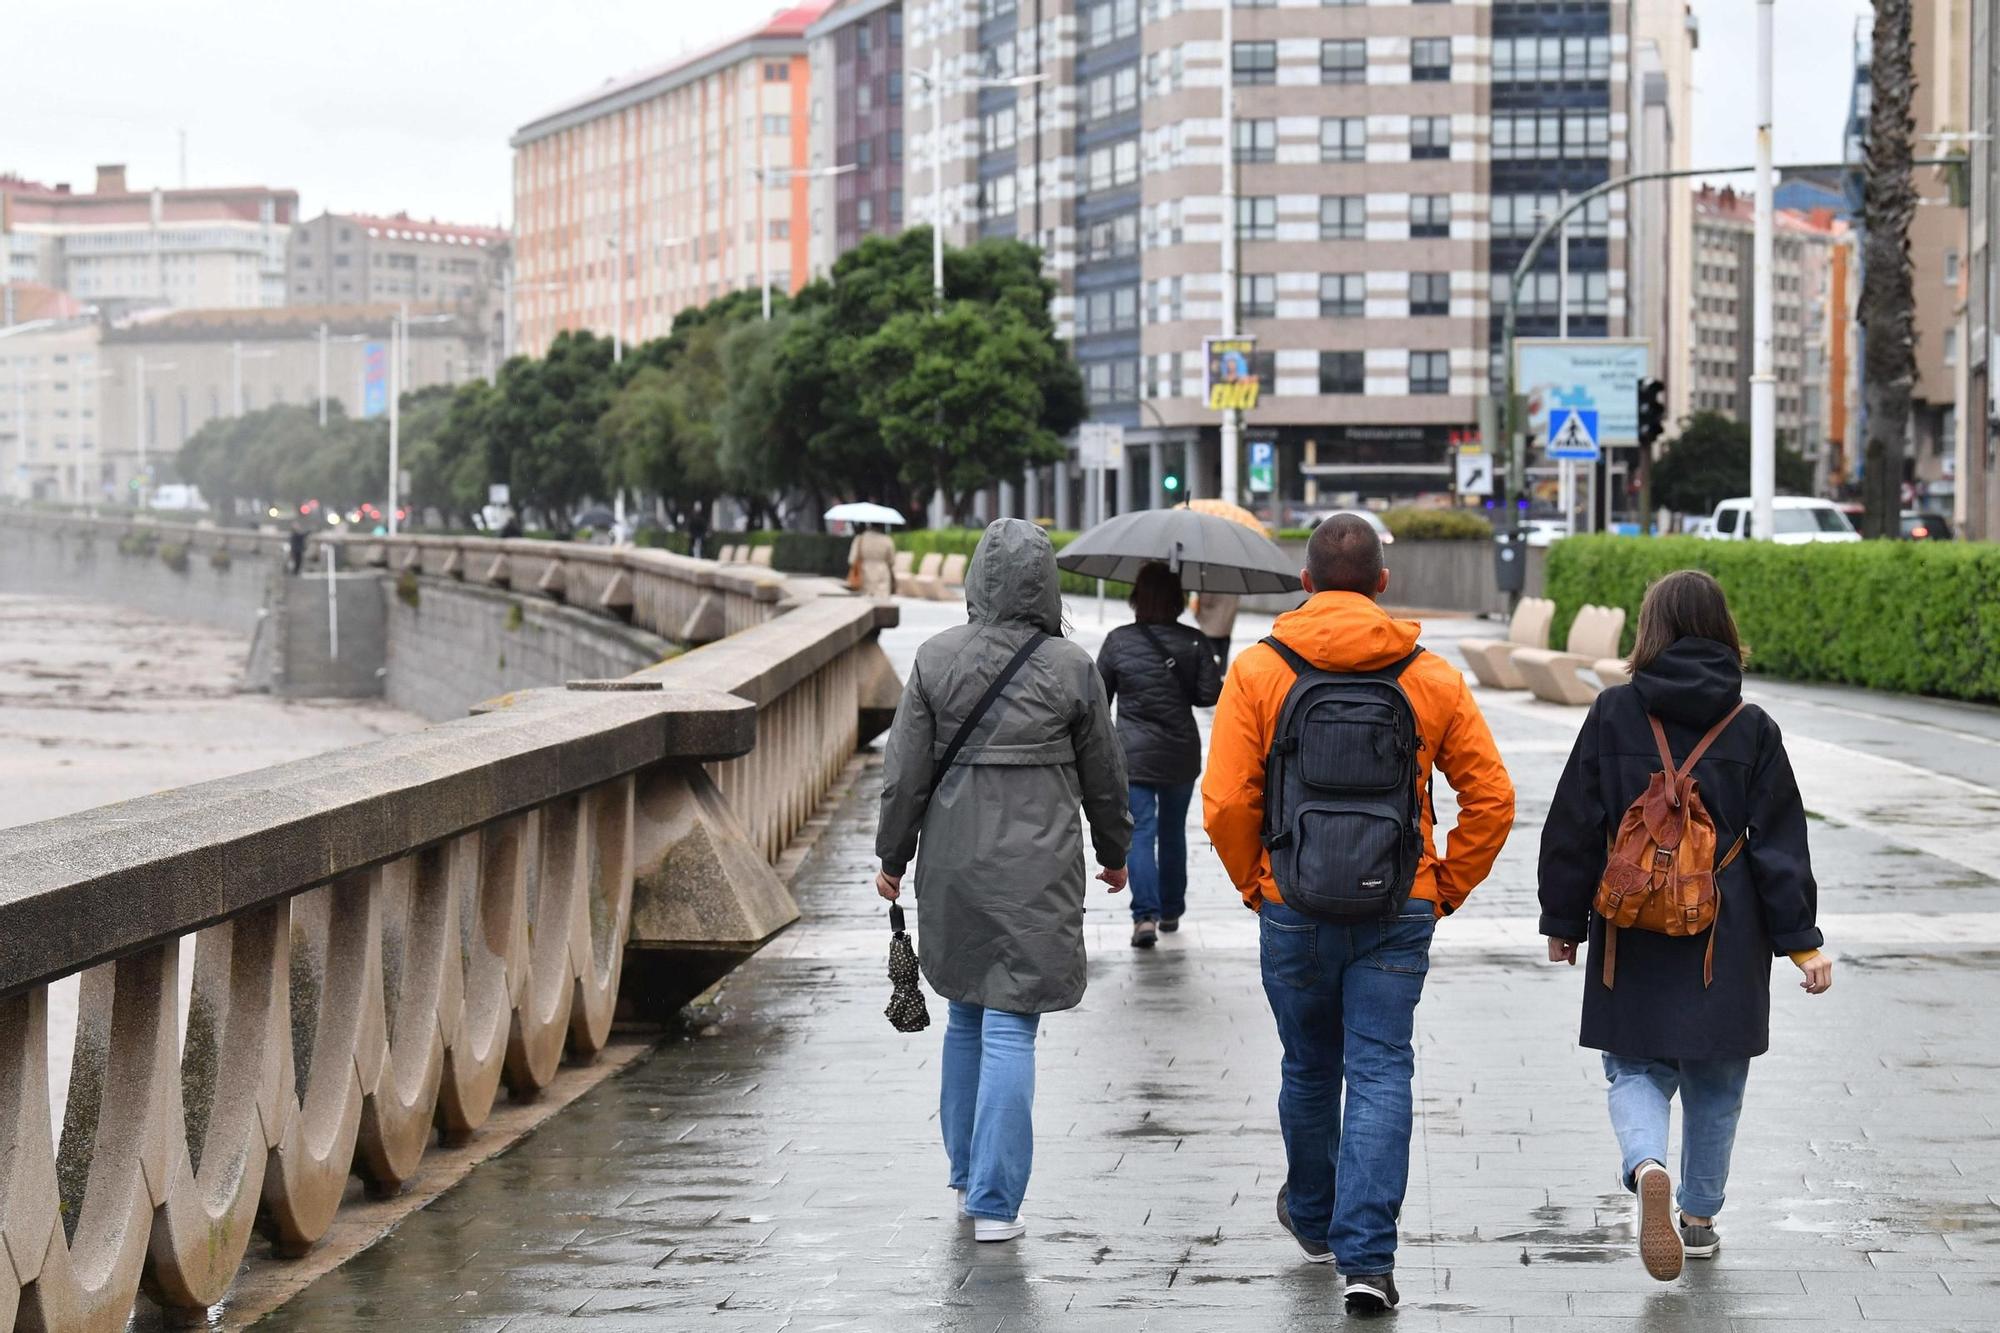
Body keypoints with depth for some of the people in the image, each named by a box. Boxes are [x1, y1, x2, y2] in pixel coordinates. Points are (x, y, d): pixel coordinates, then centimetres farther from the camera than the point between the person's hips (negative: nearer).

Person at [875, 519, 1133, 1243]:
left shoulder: (936, 658, -3)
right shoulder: (1071, 667, -6)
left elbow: (905, 771, 0)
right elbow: (1102, 775, 4)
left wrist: (893, 857, 12)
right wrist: (1115, 852, 20)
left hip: (953, 864, 3)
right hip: (1037, 871, -2)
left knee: (966, 1018, 18)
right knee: (1010, 1029, -2)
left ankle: (968, 1178, 28)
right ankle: (994, 1203, -6)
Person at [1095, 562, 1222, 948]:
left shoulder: (1118, 641, -5)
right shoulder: (1193, 642, -5)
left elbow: (1099, 698, 2)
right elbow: (1209, 695, -7)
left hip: (1133, 754, -2)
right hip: (1181, 753, 2)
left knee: (1140, 833, -3)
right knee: (1173, 832, 17)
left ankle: (1146, 914, -17)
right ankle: (1171, 910, 27)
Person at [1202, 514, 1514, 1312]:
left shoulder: (1257, 672, -5)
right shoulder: (1432, 679, 1)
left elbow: (1226, 804, -10)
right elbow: (1491, 797, 0)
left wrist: (1254, 885, 6)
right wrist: (1445, 887, 9)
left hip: (1294, 909, 0)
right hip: (1399, 913, 0)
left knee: (1309, 1069, 18)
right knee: (1380, 1075, 1)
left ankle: (1314, 1221, 38)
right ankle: (1365, 1255, -9)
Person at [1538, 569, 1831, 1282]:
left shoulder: (1614, 714, -5)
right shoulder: (1752, 728, -3)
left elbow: (1574, 827, -2)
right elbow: (1781, 843, -2)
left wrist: (1563, 921, 8)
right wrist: (1801, 942, 2)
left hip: (1633, 936, -1)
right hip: (1726, 938, 1)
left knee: (1635, 1069, 8)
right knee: (1715, 1081, 16)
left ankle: (1648, 1168, -21)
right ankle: (1699, 1218, 24)